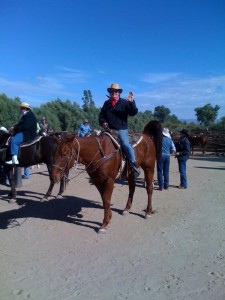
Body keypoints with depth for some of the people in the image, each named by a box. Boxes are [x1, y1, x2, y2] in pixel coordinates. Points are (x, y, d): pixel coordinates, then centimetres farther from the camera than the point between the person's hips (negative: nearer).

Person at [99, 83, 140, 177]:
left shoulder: (124, 102, 0)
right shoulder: (106, 103, 11)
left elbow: (133, 113, -11)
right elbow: (101, 115, 17)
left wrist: (131, 102, -27)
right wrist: (103, 122, -4)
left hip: (121, 129, -5)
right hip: (109, 129, 5)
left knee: (125, 144, -21)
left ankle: (135, 165, -14)